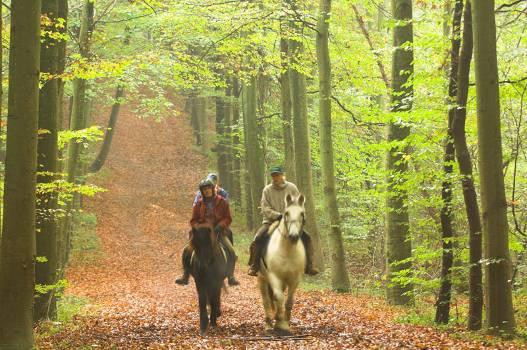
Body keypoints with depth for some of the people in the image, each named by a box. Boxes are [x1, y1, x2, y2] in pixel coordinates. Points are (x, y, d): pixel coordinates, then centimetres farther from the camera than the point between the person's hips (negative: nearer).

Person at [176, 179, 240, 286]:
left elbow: (228, 219, 0)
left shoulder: (222, 202, 1)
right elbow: (193, 221, 10)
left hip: (218, 233, -2)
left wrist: (220, 226, -17)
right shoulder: (199, 205, 6)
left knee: (231, 252, -22)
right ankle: (185, 276, -1)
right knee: (187, 251, -13)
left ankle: (231, 277, -11)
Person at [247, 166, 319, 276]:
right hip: (271, 221, -1)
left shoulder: (292, 187, 2)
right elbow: (265, 209, -7)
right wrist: (278, 216, -21)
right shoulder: (267, 190, 0)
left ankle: (308, 266, -2)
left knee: (306, 238, -13)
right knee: (258, 239, -23)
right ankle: (254, 267, -11)